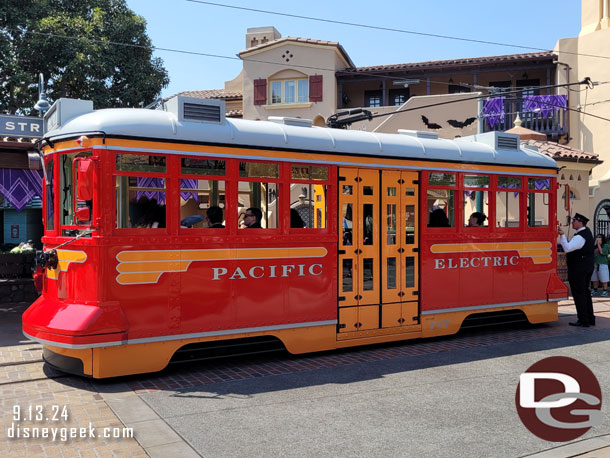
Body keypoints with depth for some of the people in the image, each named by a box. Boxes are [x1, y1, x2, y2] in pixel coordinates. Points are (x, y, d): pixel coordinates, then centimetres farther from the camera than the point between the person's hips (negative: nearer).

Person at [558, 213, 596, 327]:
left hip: (578, 269, -10)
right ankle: (590, 318, 21)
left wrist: (562, 236, -29)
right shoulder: (587, 231, 11)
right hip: (588, 267, 10)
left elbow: (567, 248, -30)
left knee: (579, 294, -5)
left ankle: (583, 320, -4)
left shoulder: (579, 237, -20)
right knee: (585, 293, 16)